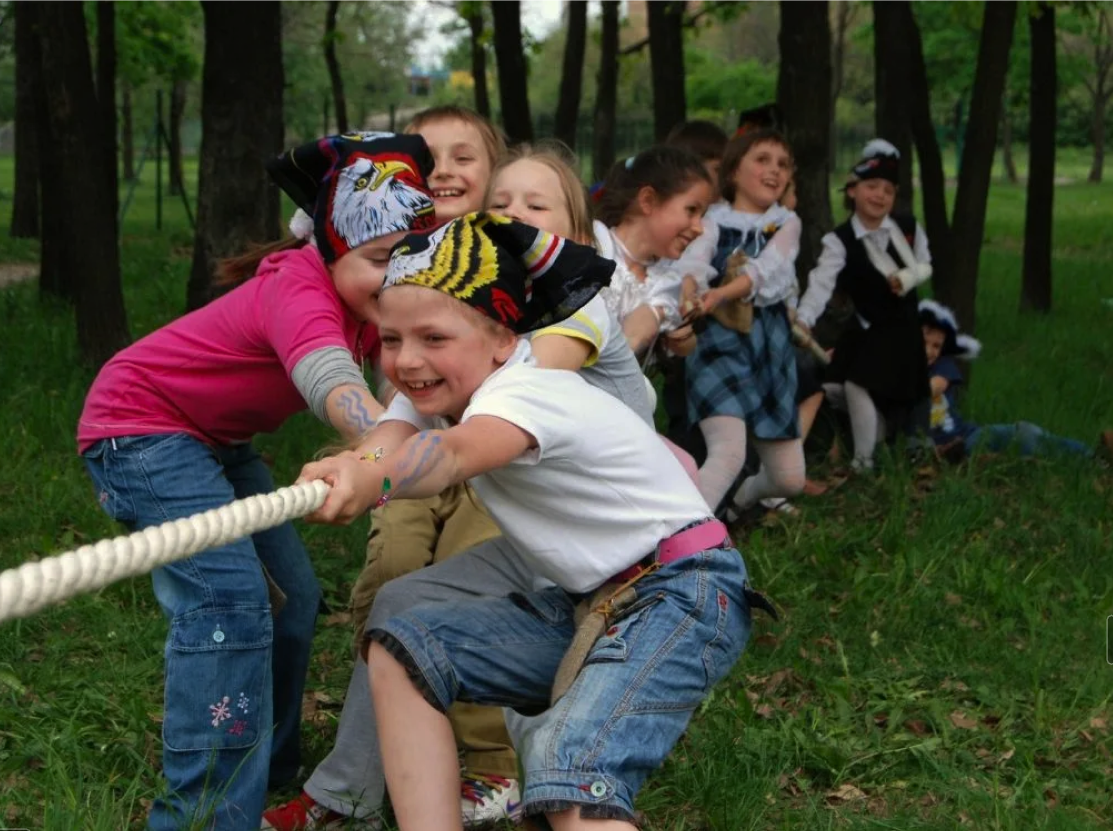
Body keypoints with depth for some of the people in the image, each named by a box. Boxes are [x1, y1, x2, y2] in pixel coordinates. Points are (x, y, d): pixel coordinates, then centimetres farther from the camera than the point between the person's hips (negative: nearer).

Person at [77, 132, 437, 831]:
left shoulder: (372, 305, -5)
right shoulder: (297, 289, -33)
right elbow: (328, 377, -53)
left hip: (216, 437, 10)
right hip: (142, 427, -9)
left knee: (291, 598, 11)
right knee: (229, 602, -24)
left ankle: (269, 772, 27)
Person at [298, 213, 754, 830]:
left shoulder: (529, 392, -23)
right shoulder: (431, 391, 2)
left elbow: (454, 453, -46)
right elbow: (381, 448, -19)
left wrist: (374, 482, -67)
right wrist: (344, 472, -42)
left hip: (684, 594, -9)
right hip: (588, 598, 9)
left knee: (569, 773, -30)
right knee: (399, 647, -3)